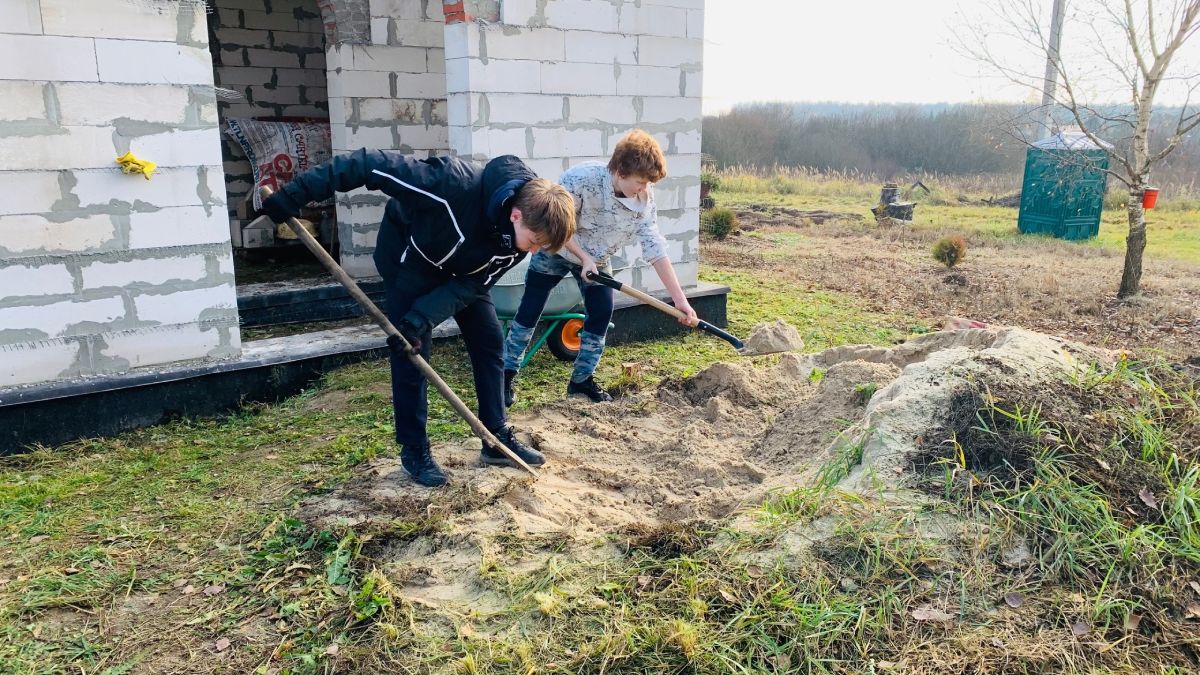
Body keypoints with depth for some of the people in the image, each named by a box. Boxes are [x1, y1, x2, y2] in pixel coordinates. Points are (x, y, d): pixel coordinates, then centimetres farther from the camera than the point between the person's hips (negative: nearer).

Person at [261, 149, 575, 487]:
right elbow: (373, 164, -38)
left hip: (463, 267, 6)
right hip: (409, 256, -5)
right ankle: (414, 450, 8)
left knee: (490, 340, 3)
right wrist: (295, 195, -36)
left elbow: (471, 285, -19)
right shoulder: (458, 184, -42)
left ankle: (498, 438, 15)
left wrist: (423, 319, -33)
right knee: (411, 352, -7)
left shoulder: (520, 233, -23)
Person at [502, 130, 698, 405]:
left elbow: (655, 249, -21)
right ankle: (507, 374, 11)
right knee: (529, 311, -3)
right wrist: (583, 256, -28)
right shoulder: (581, 178, -35)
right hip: (556, 248, -4)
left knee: (602, 313, -5)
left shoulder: (644, 199, -22)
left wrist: (679, 298, -25)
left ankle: (582, 379, 11)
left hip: (597, 259, 4)